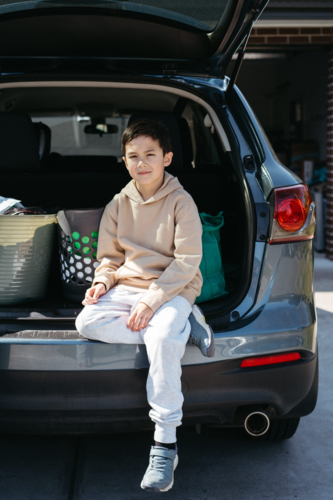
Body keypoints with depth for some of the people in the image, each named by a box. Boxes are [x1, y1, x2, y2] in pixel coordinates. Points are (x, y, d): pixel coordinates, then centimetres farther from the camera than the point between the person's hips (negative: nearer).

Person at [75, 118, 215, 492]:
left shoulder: (180, 202, -5)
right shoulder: (119, 204, 9)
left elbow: (187, 261, -10)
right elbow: (110, 256, 15)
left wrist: (153, 300, -20)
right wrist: (104, 281, -8)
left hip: (174, 289, -5)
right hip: (128, 287, 5)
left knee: (162, 339, -35)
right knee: (87, 322, -24)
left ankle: (165, 444, -26)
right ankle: (182, 328, -18)